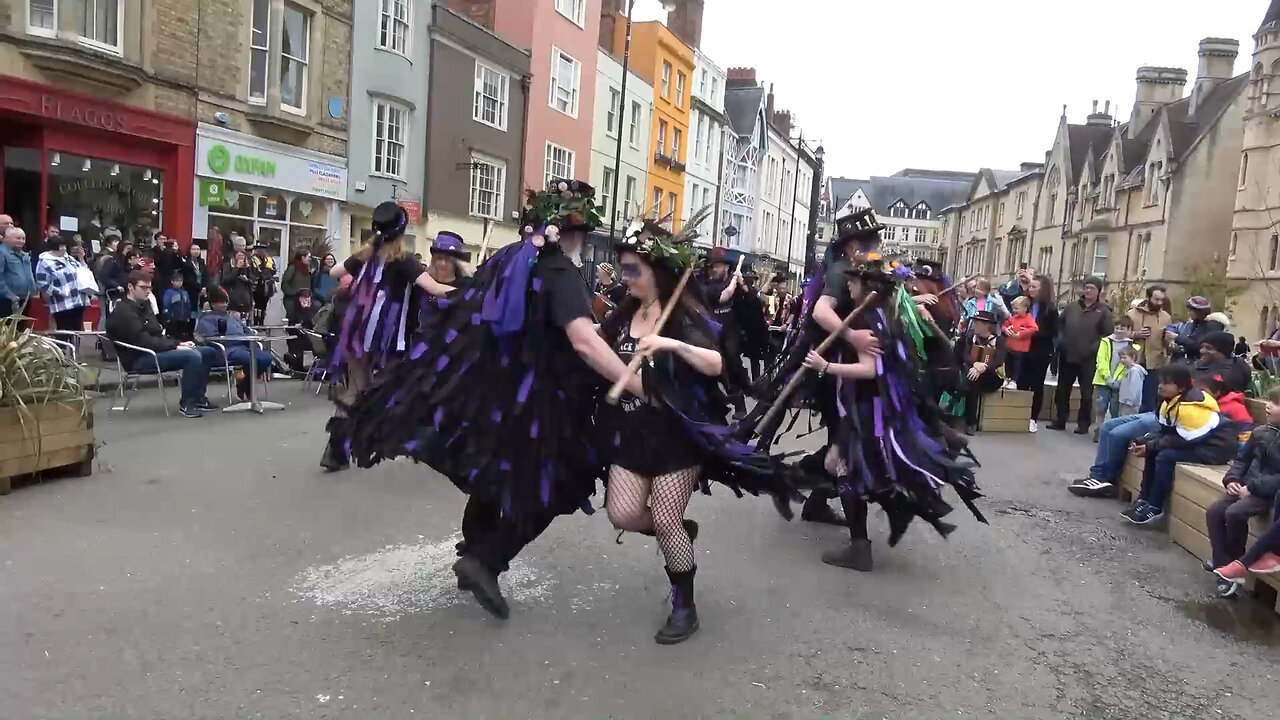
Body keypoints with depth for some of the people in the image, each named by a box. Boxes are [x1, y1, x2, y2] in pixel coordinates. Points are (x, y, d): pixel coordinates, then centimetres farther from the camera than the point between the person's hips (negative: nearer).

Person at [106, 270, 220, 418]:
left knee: (209, 353, 6)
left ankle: (198, 397, 8)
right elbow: (144, 342, -21)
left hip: (156, 350, 10)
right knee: (192, 356, -30)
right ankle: (186, 403, -19)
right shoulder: (123, 312, -13)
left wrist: (178, 343, 3)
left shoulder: (143, 306, 18)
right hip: (139, 358, -10)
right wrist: (175, 347, -18)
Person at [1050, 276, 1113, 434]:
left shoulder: (1103, 311, -2)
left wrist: (1094, 348, -16)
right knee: (1062, 390, 9)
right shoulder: (1072, 307, 10)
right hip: (1067, 356, 4)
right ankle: (1059, 420, 18)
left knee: (1086, 393, 3)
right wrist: (1060, 343, 5)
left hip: (1088, 359, -4)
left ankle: (1083, 423, 12)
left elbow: (1109, 334, -8)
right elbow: (1060, 325, 17)